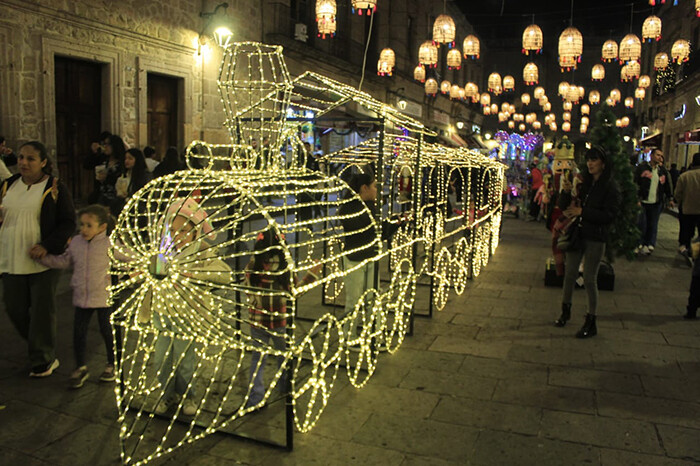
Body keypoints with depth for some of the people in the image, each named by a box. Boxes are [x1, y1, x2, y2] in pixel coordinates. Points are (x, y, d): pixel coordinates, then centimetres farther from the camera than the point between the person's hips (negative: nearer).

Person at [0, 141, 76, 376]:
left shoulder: (55, 188, -6)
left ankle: (43, 360, 19)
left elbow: (68, 222, -8)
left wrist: (47, 246, -18)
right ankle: (40, 348, 34)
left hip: (42, 262, -5)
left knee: (42, 311, 2)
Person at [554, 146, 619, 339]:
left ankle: (591, 323, 11)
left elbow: (609, 216, -16)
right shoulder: (583, 183, 6)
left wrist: (582, 211, -20)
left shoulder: (610, 187, -8)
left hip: (595, 238, -5)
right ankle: (566, 310, 32)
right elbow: (563, 207, 7)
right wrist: (566, 192, -12)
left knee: (589, 279, 0)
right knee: (570, 273, 13)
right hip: (576, 234, 5)